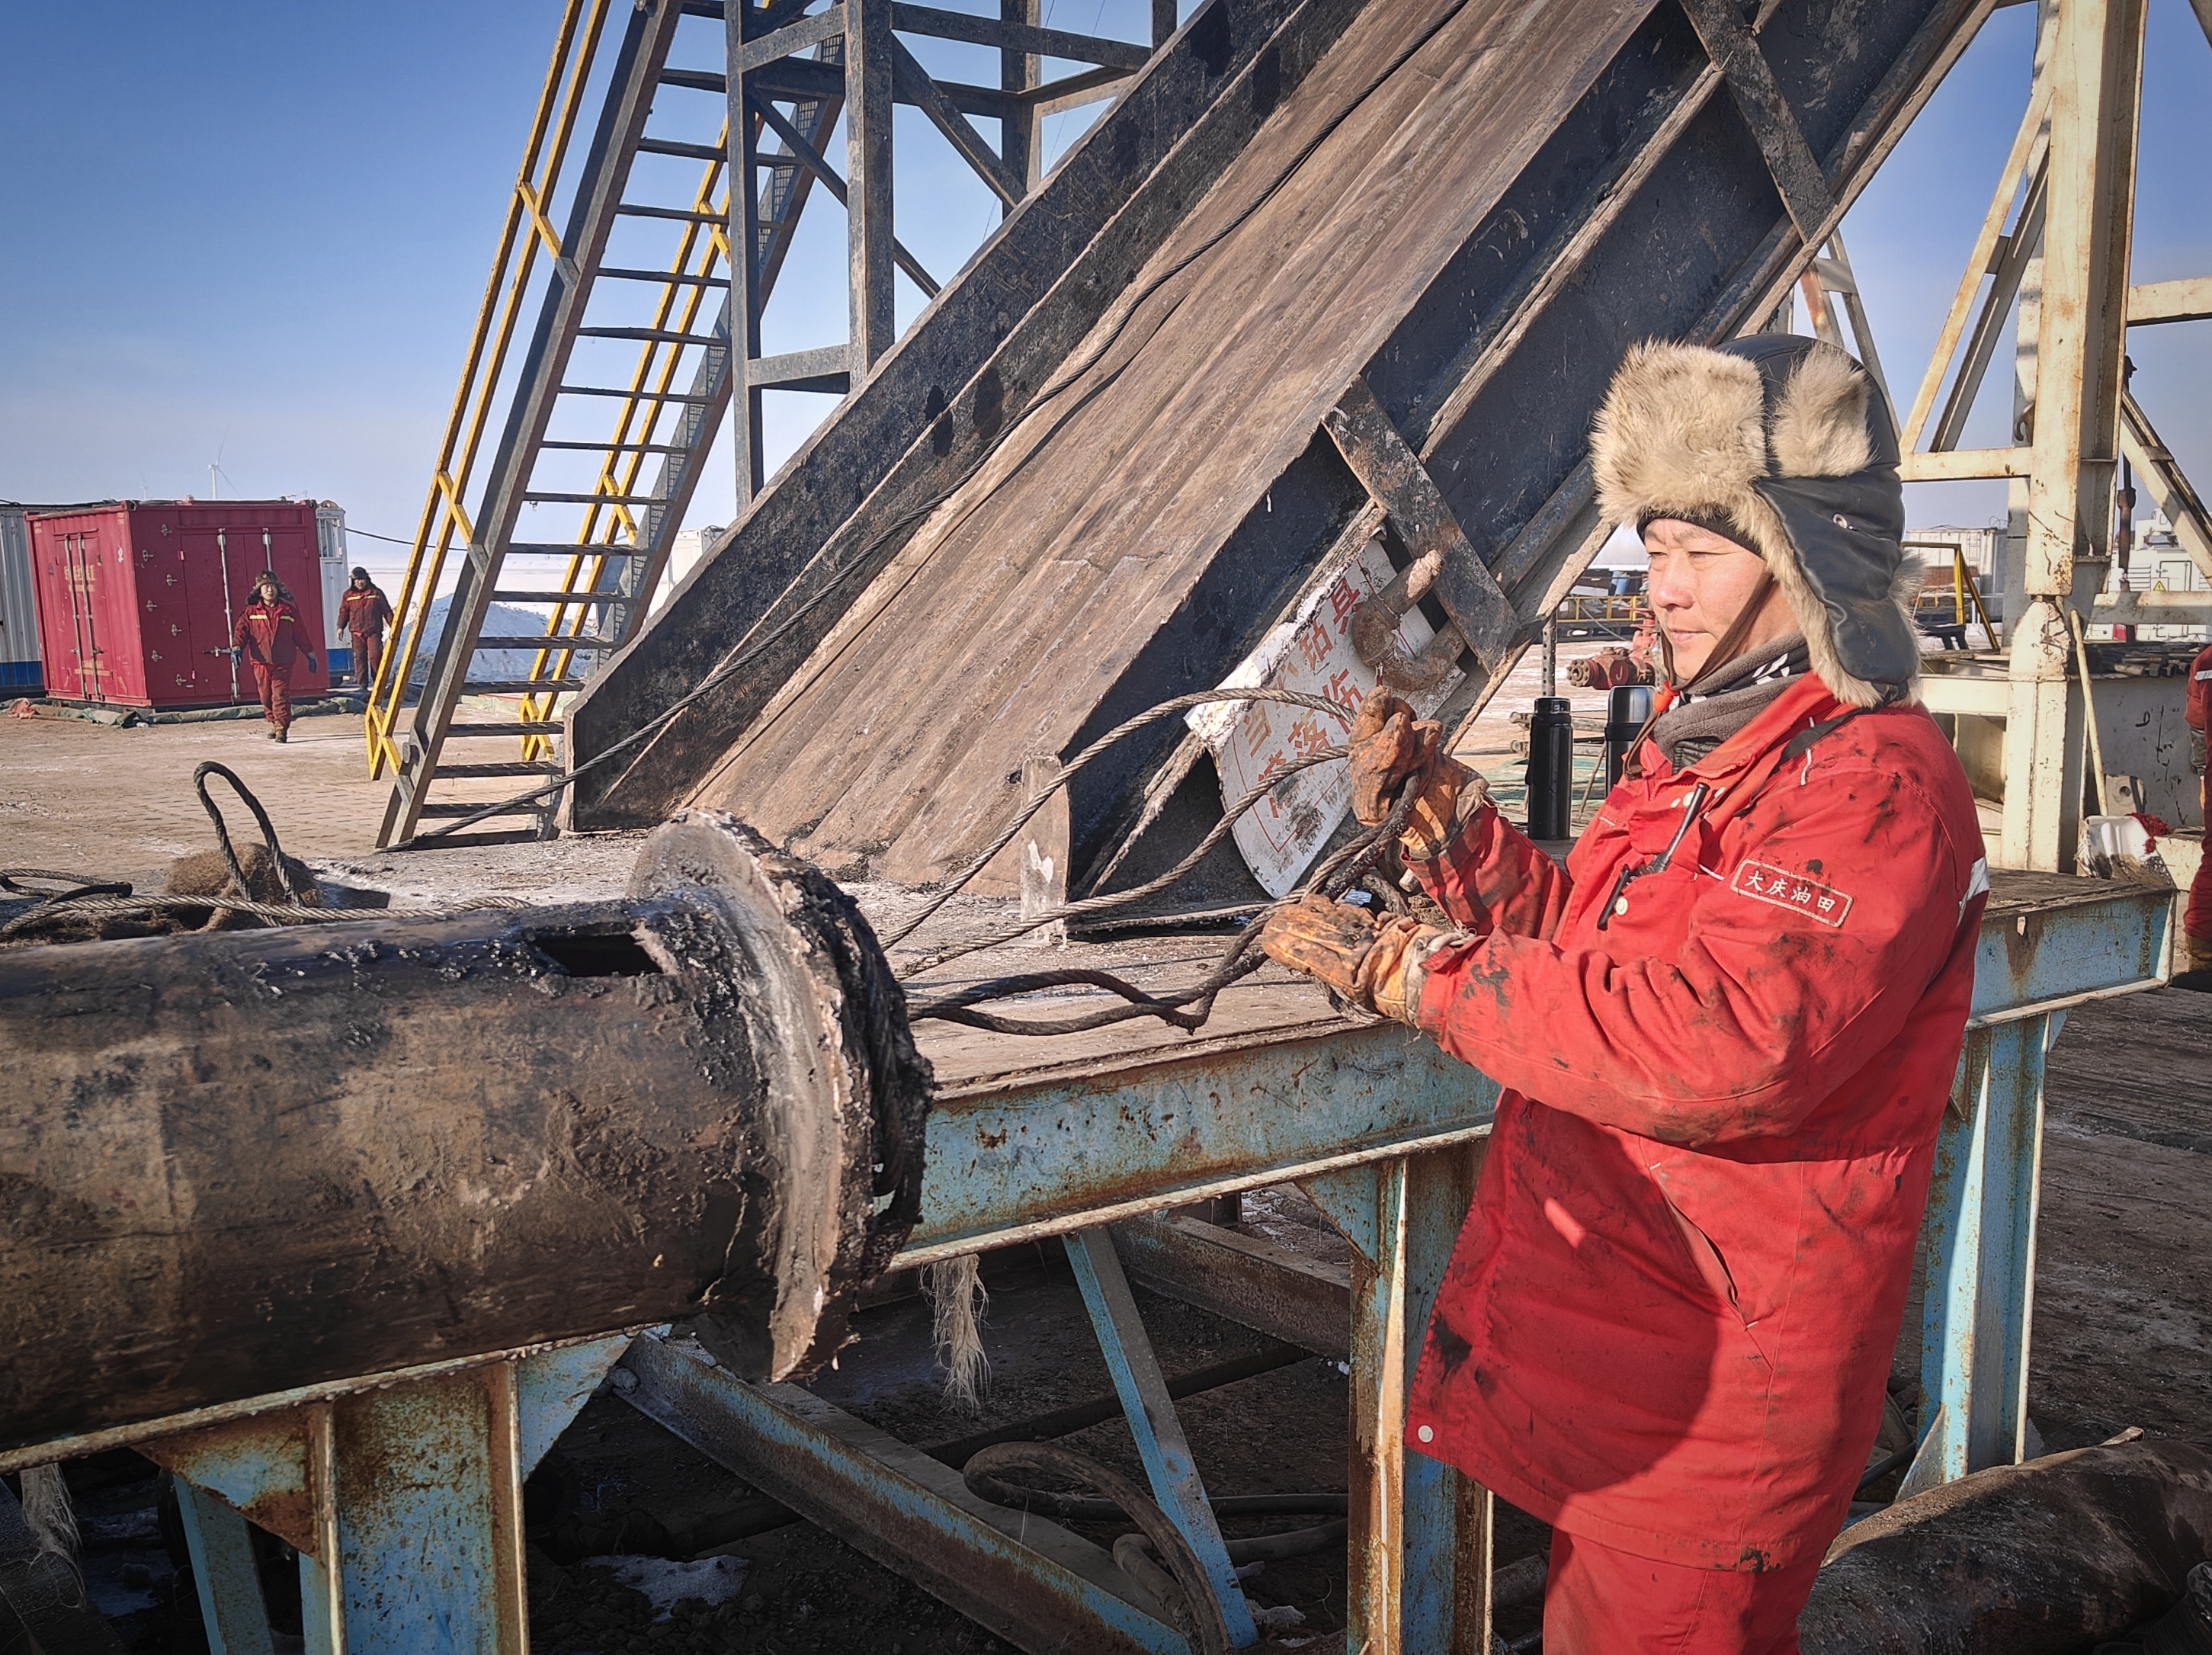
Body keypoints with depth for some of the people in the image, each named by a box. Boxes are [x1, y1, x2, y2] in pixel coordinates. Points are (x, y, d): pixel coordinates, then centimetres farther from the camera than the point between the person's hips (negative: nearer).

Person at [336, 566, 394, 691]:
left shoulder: (376, 593, 5)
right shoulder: (348, 595, 9)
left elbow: (387, 611, 6)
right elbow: (344, 612, 12)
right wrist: (340, 627, 3)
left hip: (374, 631, -2)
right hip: (357, 632, 2)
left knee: (375, 656, -9)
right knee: (360, 658, 1)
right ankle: (362, 684, 3)